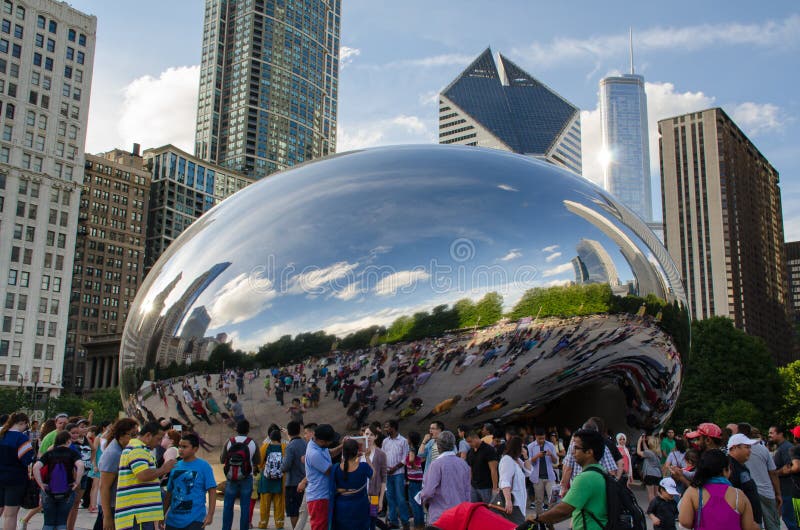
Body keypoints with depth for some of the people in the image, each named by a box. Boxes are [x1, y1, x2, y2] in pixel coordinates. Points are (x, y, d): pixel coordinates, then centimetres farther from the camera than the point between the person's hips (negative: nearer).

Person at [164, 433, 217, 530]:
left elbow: (212, 491, -8)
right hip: (173, 519, 5)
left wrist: (210, 514, -15)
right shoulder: (175, 466, 7)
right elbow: (169, 492, 16)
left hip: (195, 519, -5)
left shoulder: (203, 466, -7)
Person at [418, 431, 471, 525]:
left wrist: (422, 497, 3)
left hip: (440, 516, -6)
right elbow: (467, 491, 11)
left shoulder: (437, 464, -14)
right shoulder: (464, 464, 4)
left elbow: (429, 491, -18)